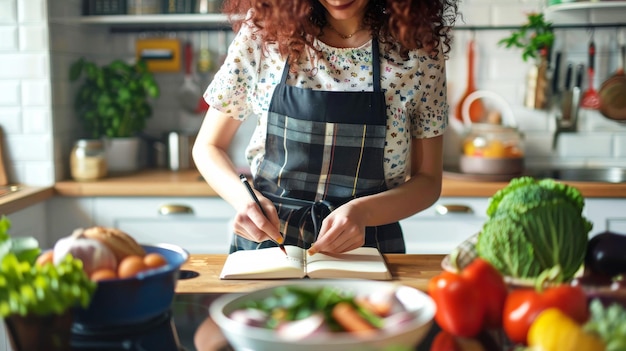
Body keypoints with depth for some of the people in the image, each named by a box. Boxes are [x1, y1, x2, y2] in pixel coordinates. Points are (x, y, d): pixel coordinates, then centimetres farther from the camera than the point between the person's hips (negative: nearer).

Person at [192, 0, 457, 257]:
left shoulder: (420, 51, -5)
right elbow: (208, 146, 4)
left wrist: (363, 211, -18)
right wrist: (243, 197, -16)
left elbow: (428, 180, 1)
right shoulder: (264, 33, -5)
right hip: (265, 240, 0)